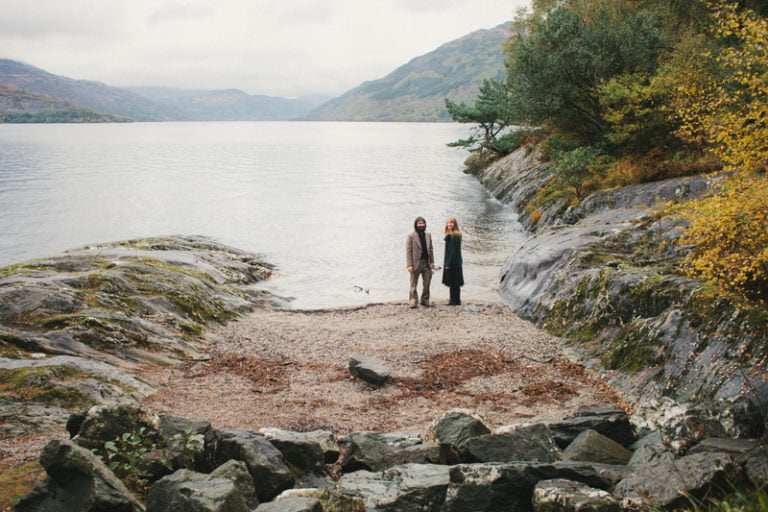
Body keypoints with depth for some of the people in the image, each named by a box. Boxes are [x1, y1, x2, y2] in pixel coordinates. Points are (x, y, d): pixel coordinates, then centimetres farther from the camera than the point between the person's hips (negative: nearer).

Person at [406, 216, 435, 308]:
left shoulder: (428, 235, 13)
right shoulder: (411, 237, -4)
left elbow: (431, 249, 16)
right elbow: (408, 251, -8)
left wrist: (432, 262, 8)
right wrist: (409, 265, -14)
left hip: (427, 263, 5)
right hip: (416, 263, -5)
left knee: (427, 284, 7)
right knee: (414, 284, 1)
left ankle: (425, 300, 17)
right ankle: (413, 301, 7)